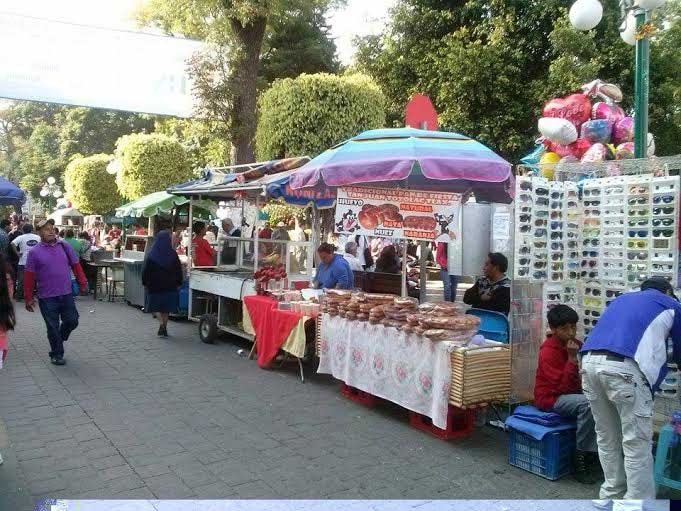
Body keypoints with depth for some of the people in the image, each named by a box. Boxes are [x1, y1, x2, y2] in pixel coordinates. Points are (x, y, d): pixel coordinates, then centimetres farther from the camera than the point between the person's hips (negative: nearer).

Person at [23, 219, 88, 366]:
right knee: (53, 326, 3)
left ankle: (58, 338, 34)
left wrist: (82, 283, 6)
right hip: (47, 298, -2)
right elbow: (29, 276, -2)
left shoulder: (65, 246, 5)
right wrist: (29, 298, -2)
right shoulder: (34, 252, -3)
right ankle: (57, 355, 20)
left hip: (67, 294, 3)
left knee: (72, 321, 3)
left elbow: (75, 265, 10)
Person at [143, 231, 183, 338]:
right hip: (170, 286, 1)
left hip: (154, 285, -1)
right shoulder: (173, 254, -4)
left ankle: (161, 324, -12)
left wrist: (145, 283, 8)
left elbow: (145, 270, -2)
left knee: (155, 305, 9)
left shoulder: (152, 254, -6)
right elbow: (179, 270, 0)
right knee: (166, 307, 12)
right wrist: (178, 283, 9)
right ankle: (164, 328, 12)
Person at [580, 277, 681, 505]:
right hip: (624, 367, -5)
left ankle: (613, 492, 31)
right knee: (637, 442, 5)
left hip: (590, 361, 6)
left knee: (607, 436, 19)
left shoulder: (622, 298, 34)